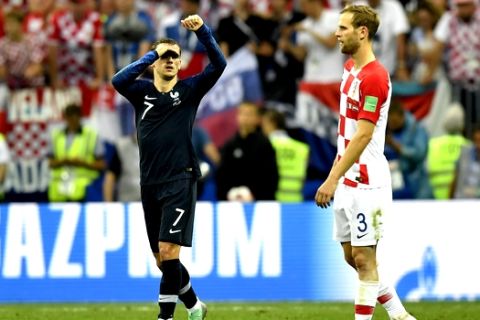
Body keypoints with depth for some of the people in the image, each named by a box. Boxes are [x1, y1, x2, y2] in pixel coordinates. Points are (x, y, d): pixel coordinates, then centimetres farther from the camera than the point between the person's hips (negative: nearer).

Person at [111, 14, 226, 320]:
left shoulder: (189, 90, 3)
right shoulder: (142, 91, 7)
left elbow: (219, 65, -10)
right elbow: (118, 80, -14)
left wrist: (202, 31, -22)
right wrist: (153, 54, -17)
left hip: (180, 180, -4)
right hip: (150, 183, 4)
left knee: (168, 252, -16)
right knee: (162, 259, 11)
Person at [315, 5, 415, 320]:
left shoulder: (374, 77, -18)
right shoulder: (350, 68, 12)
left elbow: (363, 135, -22)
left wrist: (333, 179, -24)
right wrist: (335, 175, 20)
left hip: (366, 183, -10)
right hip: (347, 181, 10)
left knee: (363, 258, -5)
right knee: (352, 256, 13)